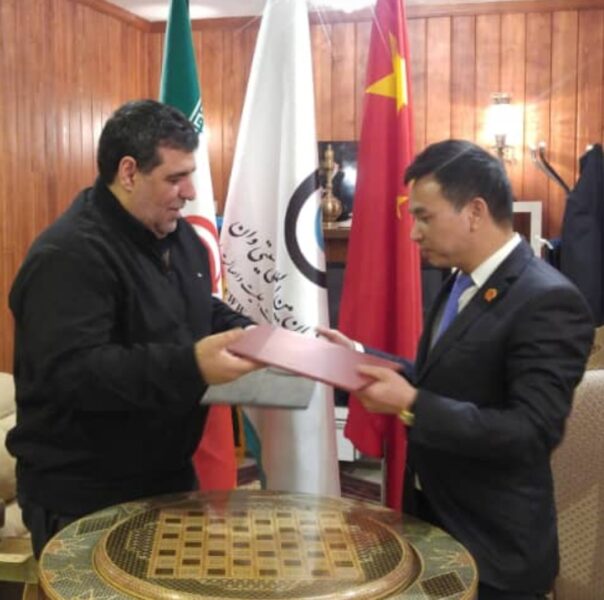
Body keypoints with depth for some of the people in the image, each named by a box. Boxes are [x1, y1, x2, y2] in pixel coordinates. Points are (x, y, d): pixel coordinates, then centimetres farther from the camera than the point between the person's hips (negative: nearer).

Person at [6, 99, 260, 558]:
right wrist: (190, 366, -41)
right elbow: (70, 372, -33)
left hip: (168, 476, 9)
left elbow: (205, 312, 20)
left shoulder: (179, 235, 7)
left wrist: (246, 334, -2)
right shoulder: (69, 255, -24)